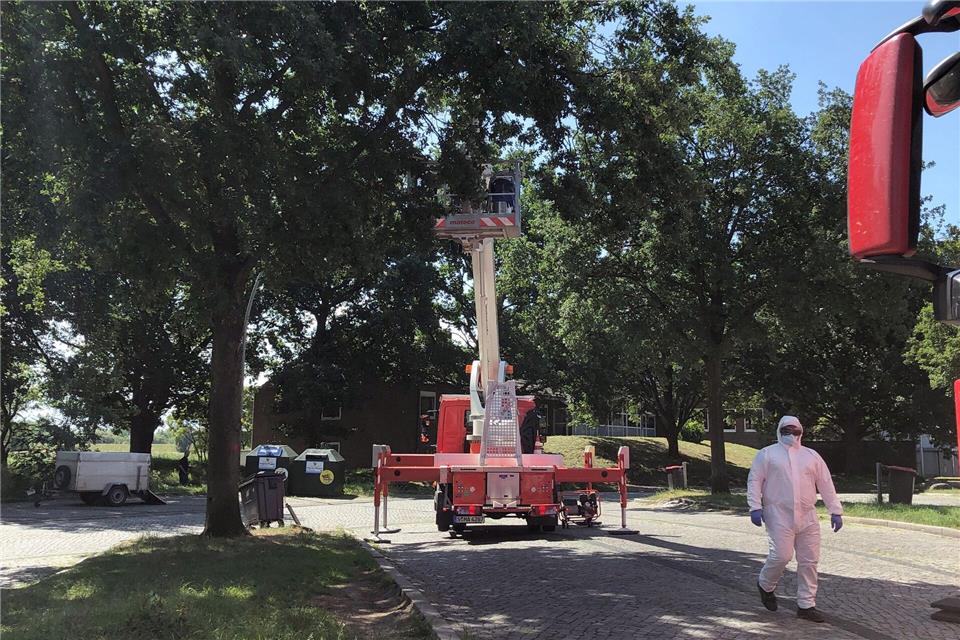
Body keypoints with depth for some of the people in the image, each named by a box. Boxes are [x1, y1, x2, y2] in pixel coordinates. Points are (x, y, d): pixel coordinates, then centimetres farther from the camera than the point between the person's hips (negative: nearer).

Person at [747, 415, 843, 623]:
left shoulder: (811, 455, 15)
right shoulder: (767, 454, 6)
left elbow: (826, 484, 14)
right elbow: (754, 481, 1)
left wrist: (835, 511, 8)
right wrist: (755, 507, -10)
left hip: (807, 517, 4)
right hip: (779, 515, -4)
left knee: (809, 561, 3)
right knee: (782, 555, -13)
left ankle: (806, 605, 14)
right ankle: (765, 586, 17)